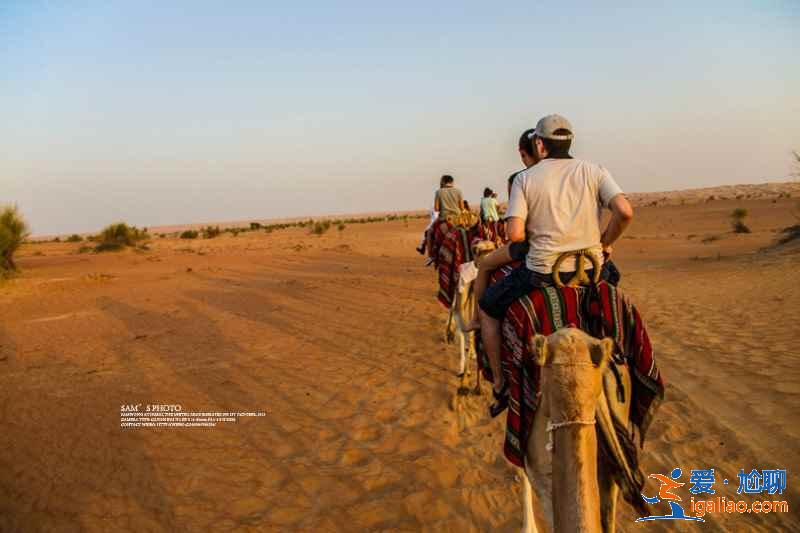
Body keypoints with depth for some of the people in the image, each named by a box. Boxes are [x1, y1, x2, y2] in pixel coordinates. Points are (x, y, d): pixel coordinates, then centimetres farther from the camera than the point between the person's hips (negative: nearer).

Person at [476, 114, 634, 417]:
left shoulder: (524, 178, -2)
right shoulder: (594, 171, 3)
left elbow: (514, 234, -13)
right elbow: (625, 212, -12)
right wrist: (605, 244, 5)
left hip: (541, 272, -3)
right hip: (591, 271, 3)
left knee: (486, 308, 21)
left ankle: (500, 385, 20)